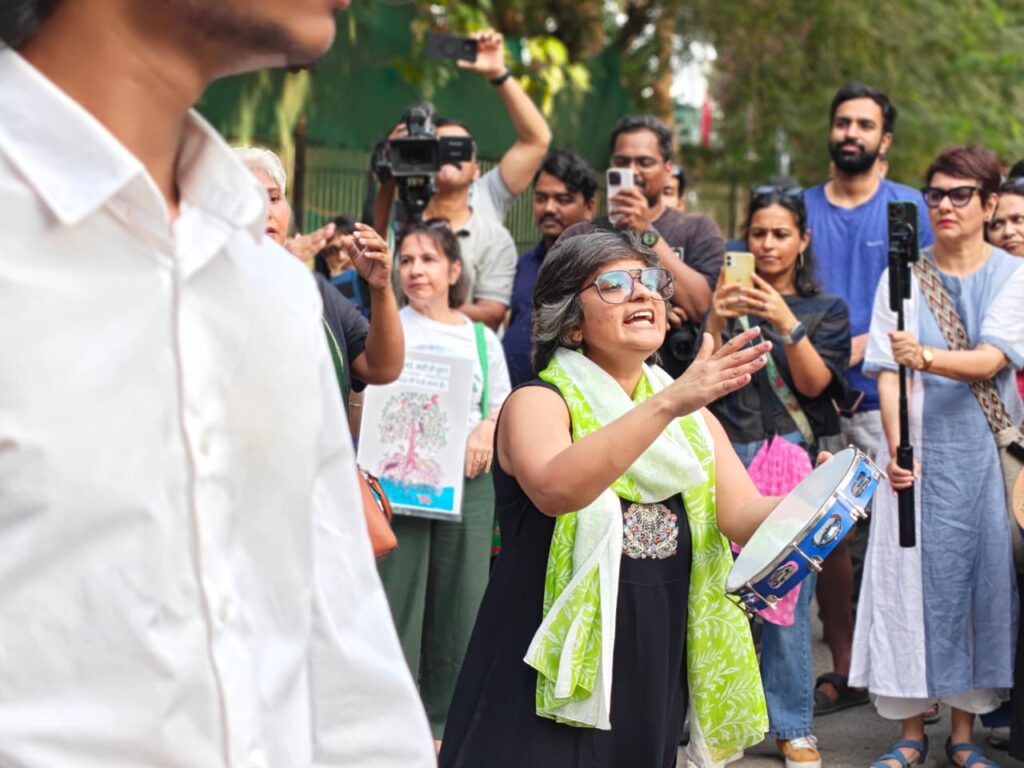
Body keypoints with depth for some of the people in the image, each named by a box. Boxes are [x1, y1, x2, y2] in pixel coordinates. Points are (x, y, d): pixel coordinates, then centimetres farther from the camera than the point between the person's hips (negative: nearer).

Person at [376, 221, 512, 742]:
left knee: (460, 601, 6)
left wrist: (489, 430, -6)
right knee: (399, 596, -3)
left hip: (467, 483, 3)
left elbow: (502, 406, 15)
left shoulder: (482, 338, 12)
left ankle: (444, 719, 18)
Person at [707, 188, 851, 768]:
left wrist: (786, 323, -16)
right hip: (728, 453, 1)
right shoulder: (731, 300, 13)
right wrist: (718, 322, -12)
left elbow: (814, 383, -2)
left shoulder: (825, 309, 11)